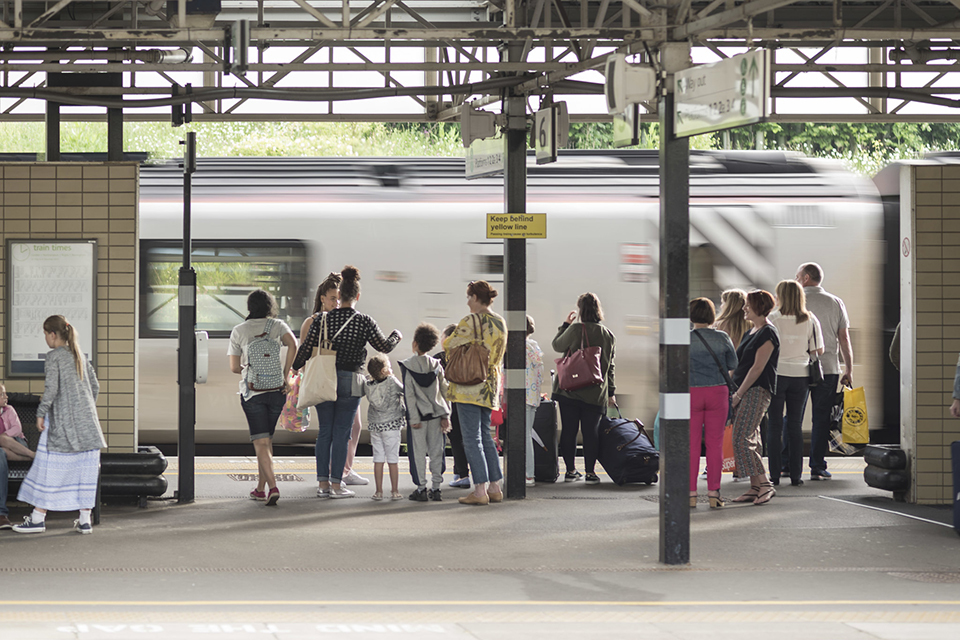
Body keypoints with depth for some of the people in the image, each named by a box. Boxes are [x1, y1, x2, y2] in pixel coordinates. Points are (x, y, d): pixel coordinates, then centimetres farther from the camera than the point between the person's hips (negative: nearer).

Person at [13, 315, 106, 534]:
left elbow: (51, 388, -16)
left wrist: (41, 413, -8)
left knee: (50, 467, 0)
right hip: (87, 422, 6)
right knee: (84, 469, 6)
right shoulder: (80, 355, 13)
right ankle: (85, 519, 6)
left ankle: (38, 518, 4)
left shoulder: (53, 356, -7)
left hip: (62, 420, -6)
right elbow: (95, 386, 14)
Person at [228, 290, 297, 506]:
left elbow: (234, 367, 1)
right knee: (266, 440, 17)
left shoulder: (239, 331, 1)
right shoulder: (277, 325, 2)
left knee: (261, 442, -5)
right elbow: (293, 345, -17)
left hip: (252, 392, -2)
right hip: (276, 391, 2)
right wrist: (285, 374, -8)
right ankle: (260, 488, 21)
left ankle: (272, 487, -22)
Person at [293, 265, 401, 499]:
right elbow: (385, 346, 2)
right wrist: (396, 336, 24)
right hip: (349, 382, -2)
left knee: (325, 432, 9)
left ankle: (323, 484, 9)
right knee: (341, 433, 2)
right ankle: (336, 485, 2)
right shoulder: (364, 322, -6)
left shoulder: (323, 319, -1)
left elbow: (306, 348, -1)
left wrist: (293, 368, 15)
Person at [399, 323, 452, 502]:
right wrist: (445, 415, 8)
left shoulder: (408, 366, -7)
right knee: (436, 450, 6)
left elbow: (409, 395, -10)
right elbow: (444, 390, 4)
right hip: (436, 413, 3)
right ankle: (436, 488, 6)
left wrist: (414, 418, -9)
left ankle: (421, 488, 2)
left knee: (418, 452, 2)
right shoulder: (436, 365, 4)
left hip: (419, 414, -3)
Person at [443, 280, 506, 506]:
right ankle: (495, 487, 14)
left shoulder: (470, 322, -13)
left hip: (469, 386, -7)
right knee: (485, 436, 16)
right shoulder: (500, 323, 11)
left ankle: (480, 490, -9)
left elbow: (449, 345, -10)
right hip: (490, 386, 8)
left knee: (472, 438, -5)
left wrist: (447, 338, 12)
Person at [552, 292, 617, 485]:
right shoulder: (609, 336, 3)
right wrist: (610, 392, 18)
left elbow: (557, 345, 6)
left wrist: (565, 323, 17)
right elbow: (610, 366, 10)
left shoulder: (575, 329, -9)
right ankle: (590, 472, 3)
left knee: (569, 431, 6)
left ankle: (571, 470, 9)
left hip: (570, 390, -2)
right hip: (596, 394, 2)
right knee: (590, 432, 5)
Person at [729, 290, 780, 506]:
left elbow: (757, 368, -16)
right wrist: (735, 393, 14)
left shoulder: (767, 333, -12)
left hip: (758, 391, -10)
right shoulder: (751, 332, 18)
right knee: (750, 440, 8)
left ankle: (765, 485, -13)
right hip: (746, 391, 10)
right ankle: (755, 488, 10)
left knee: (742, 439, -15)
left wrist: (738, 394, -15)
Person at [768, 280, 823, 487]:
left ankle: (774, 475, 1)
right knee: (795, 426, 10)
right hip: (800, 375, 3)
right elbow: (818, 350, 3)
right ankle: (796, 475, 9)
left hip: (777, 374, -3)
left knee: (774, 426, 3)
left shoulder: (773, 319, -9)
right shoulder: (810, 320, 0)